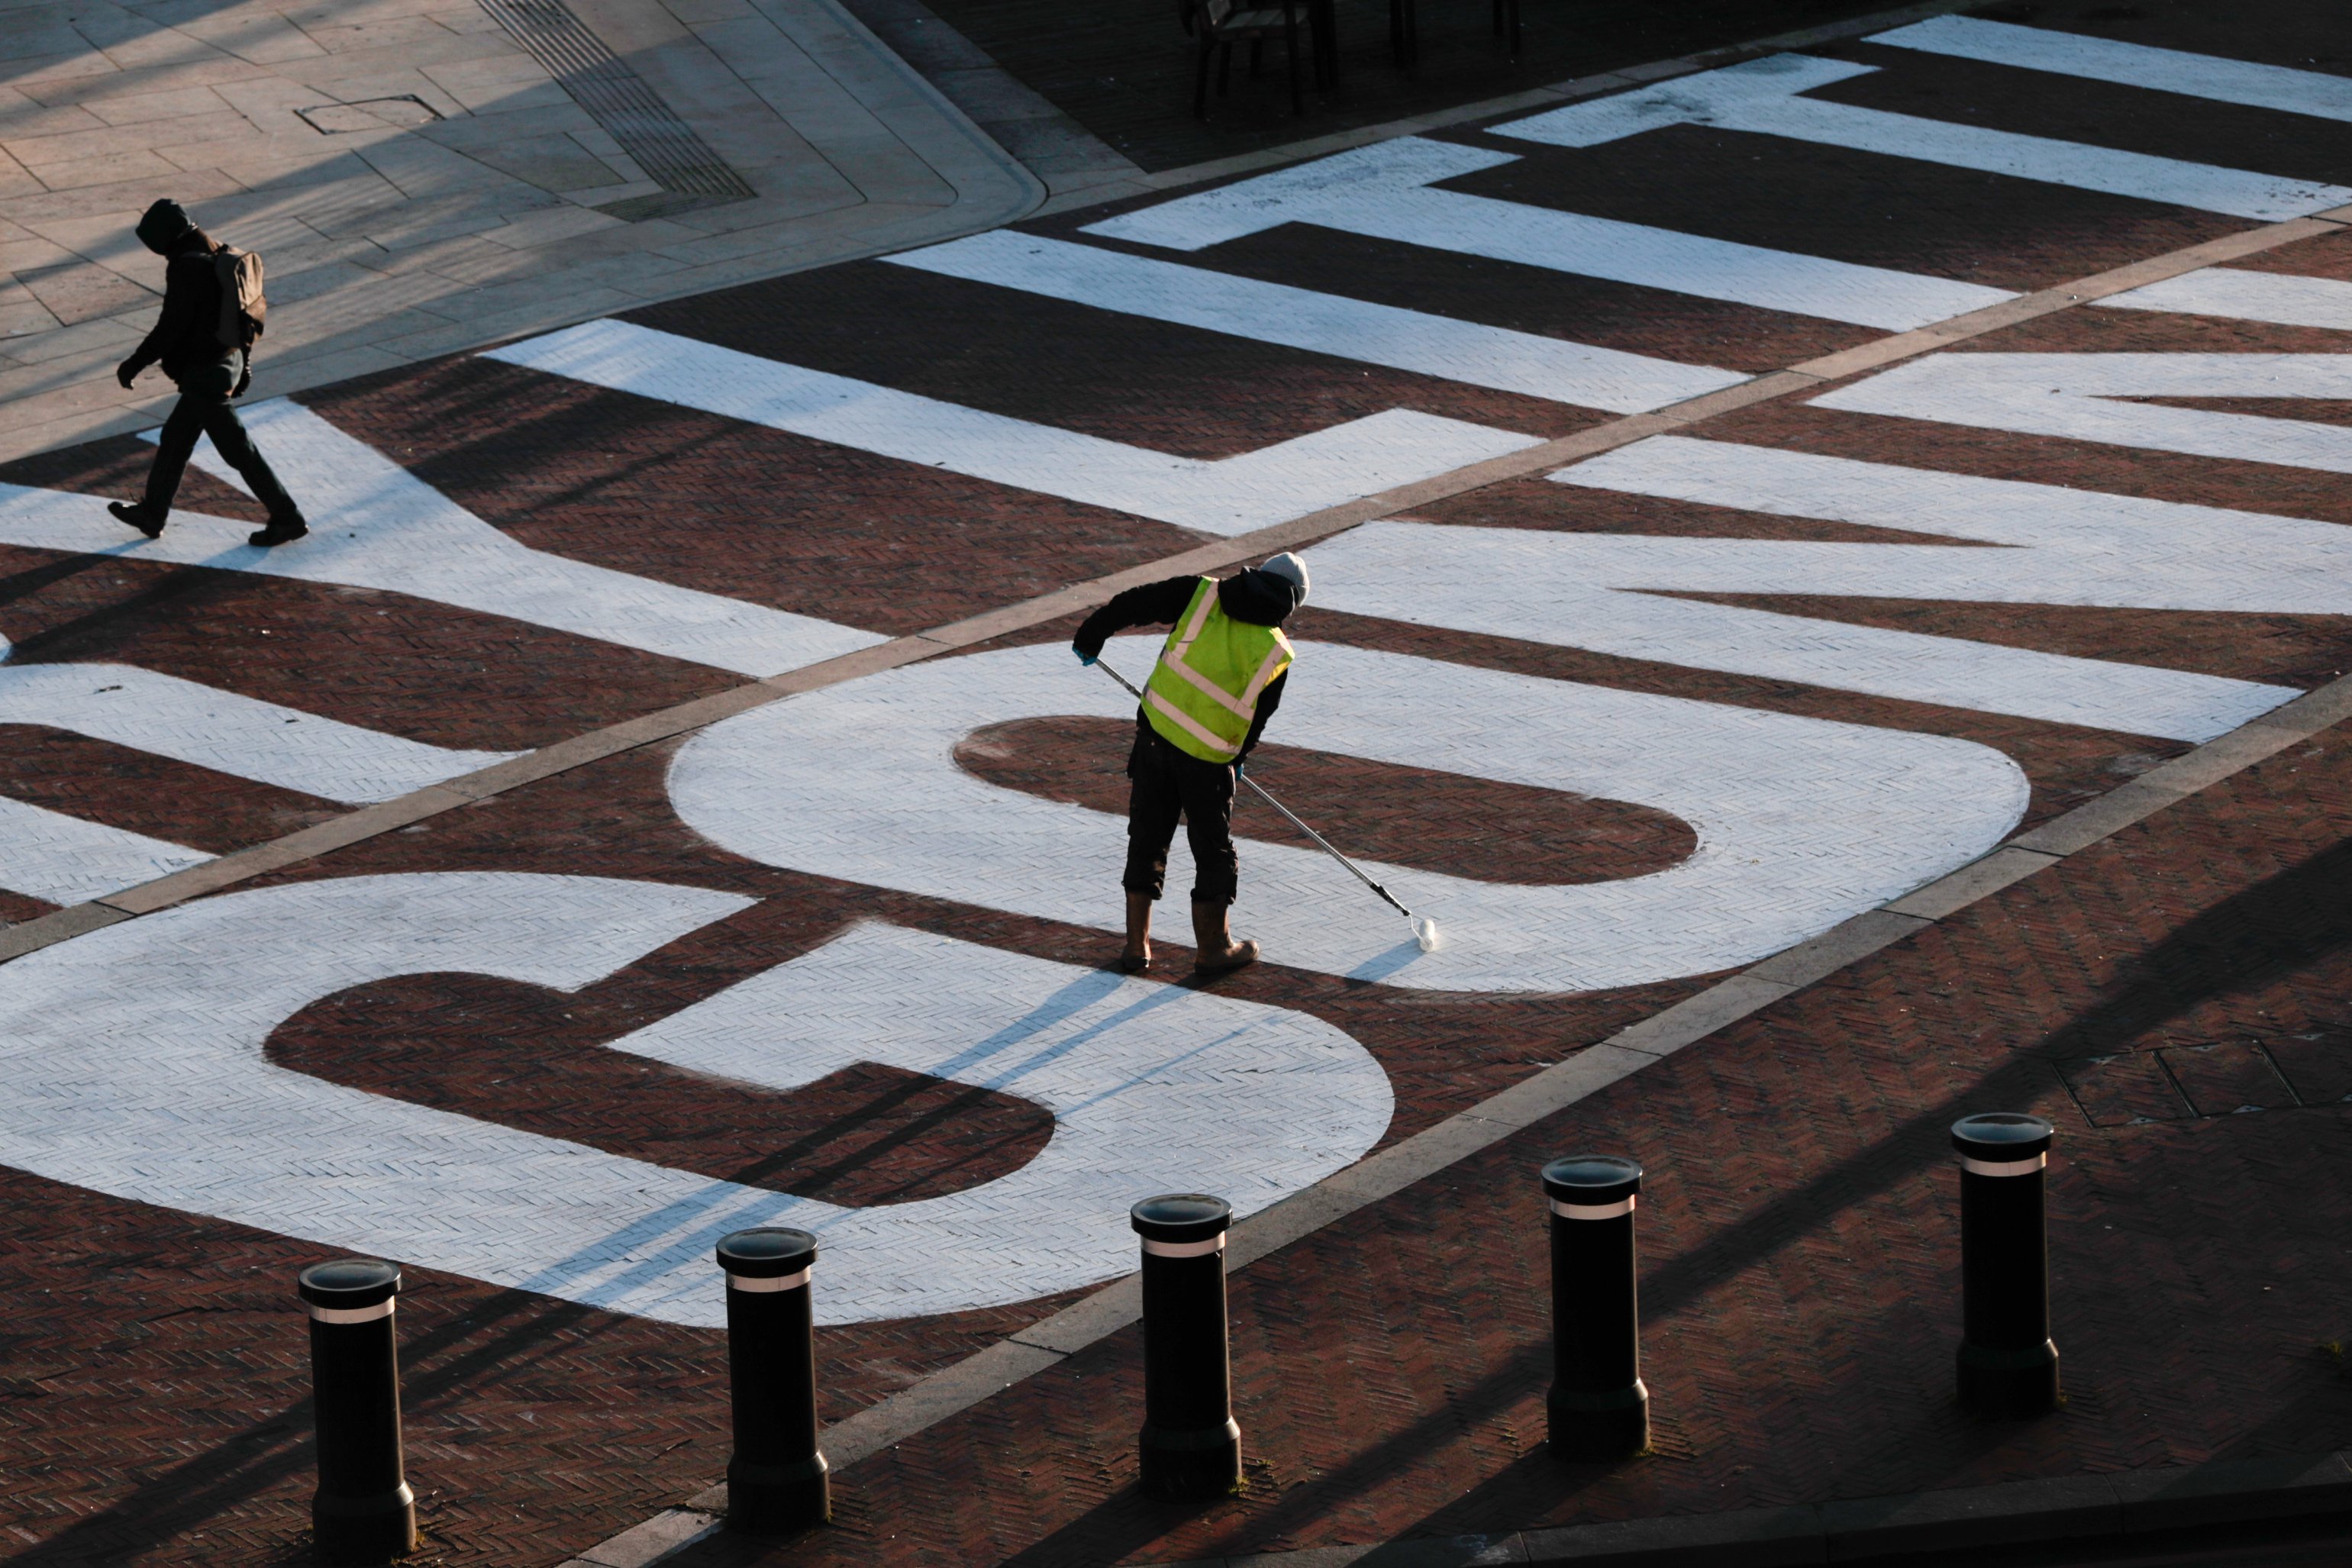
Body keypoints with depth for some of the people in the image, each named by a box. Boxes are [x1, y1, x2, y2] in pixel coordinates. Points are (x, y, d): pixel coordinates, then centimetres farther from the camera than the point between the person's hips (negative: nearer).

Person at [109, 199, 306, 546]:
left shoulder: (186, 268, -23)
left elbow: (170, 328, -23)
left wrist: (135, 364, -12)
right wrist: (245, 360, 22)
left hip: (205, 374, -10)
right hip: (229, 360, 10)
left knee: (238, 450, 0)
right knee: (175, 439, 21)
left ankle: (287, 518, 6)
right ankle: (152, 513, 33)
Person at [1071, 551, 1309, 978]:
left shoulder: (1201, 593, -2)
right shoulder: (1276, 654, -2)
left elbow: (1135, 603, 0)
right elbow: (1258, 719, 9)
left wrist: (1091, 636, 16)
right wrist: (1237, 759, 28)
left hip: (1154, 732, 2)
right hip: (1208, 760, -2)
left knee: (1147, 838, 14)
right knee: (1214, 851, 14)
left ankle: (1137, 946, 20)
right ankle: (1213, 949, 23)